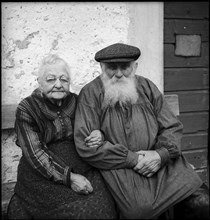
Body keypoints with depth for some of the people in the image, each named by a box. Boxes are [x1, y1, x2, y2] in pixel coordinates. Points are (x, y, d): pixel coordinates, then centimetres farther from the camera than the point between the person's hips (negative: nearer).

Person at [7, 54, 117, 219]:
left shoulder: (77, 102, 8)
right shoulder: (27, 109, -2)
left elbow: (90, 134, 14)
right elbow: (34, 153, -10)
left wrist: (99, 136, -12)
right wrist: (69, 178, -19)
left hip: (84, 171, 3)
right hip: (43, 178, -3)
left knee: (103, 206, -20)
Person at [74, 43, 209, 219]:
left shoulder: (147, 87, 10)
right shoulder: (91, 94, -3)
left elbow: (173, 127, 11)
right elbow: (85, 145, -11)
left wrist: (161, 154, -10)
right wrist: (133, 159, -13)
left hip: (160, 161, 3)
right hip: (120, 167, -3)